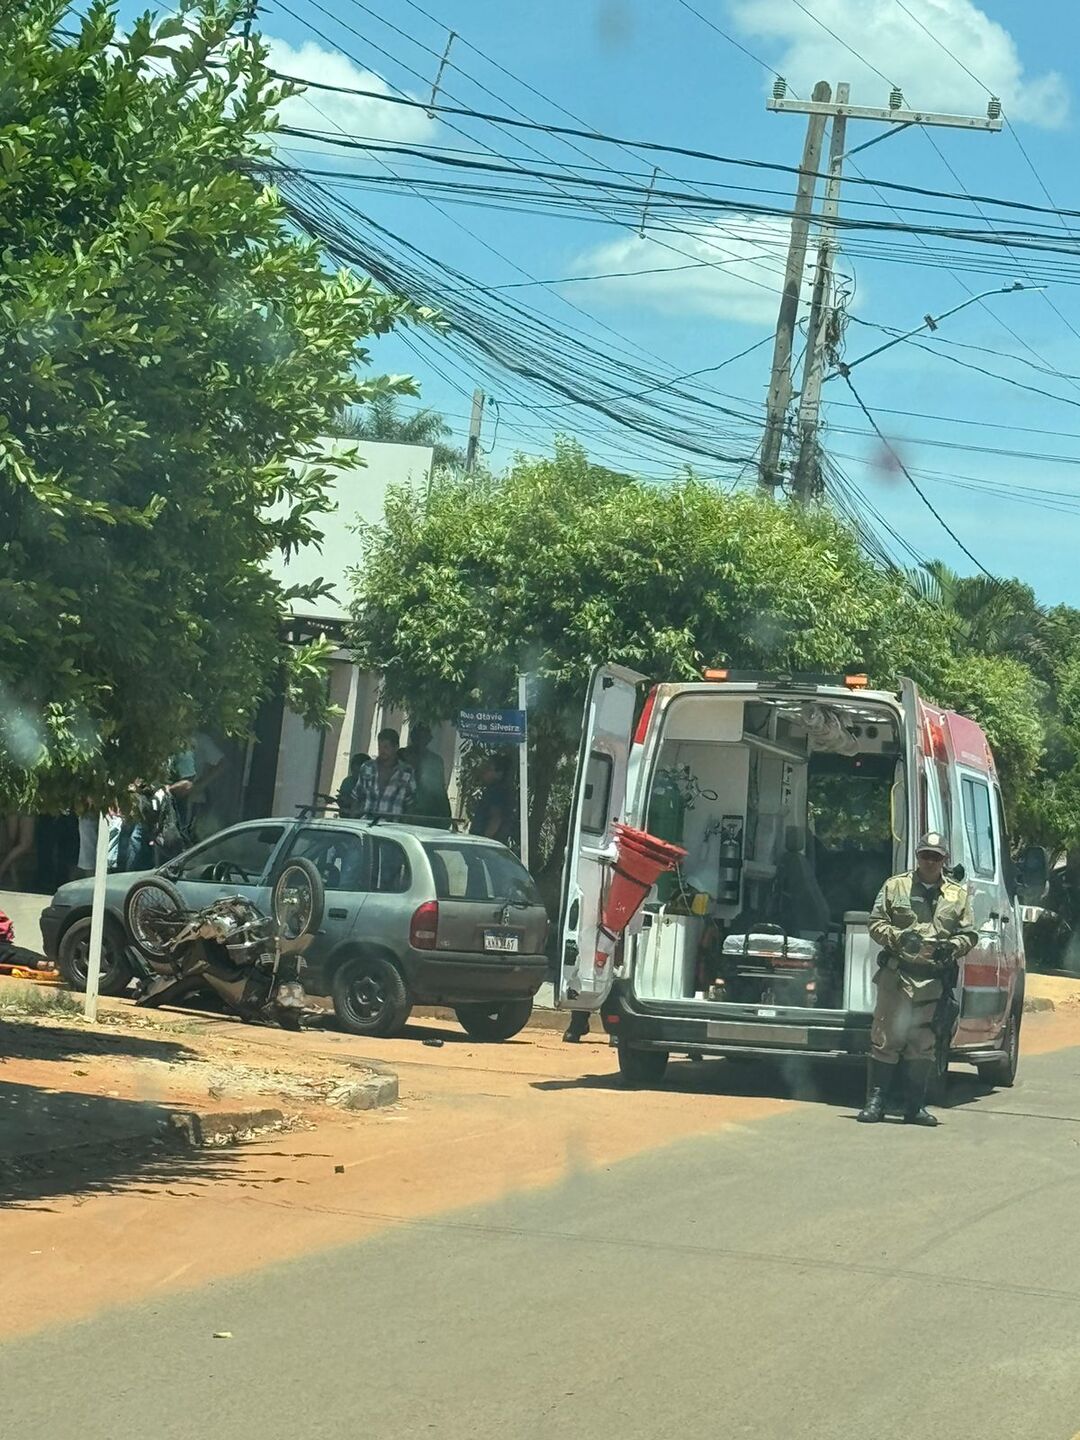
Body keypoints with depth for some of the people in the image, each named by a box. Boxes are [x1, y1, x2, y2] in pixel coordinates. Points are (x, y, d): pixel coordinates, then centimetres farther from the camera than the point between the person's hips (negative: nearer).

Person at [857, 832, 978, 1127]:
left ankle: (915, 1106, 12)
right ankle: (876, 1102, 2)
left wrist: (951, 948, -8)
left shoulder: (959, 895, 13)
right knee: (886, 1039, -3)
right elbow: (876, 924, 5)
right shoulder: (895, 887, 8)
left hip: (933, 981, 2)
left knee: (923, 1045, 5)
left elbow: (969, 935, 12)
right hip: (896, 974, -2)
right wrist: (899, 937, -13)